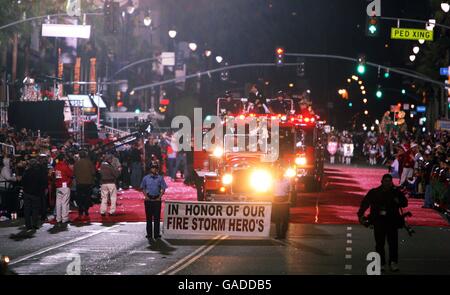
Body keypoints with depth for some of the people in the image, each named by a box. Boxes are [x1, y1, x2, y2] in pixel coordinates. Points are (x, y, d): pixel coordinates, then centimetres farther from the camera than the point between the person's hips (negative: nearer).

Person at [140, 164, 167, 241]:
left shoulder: (160, 178, 3)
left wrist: (159, 197, -6)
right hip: (148, 199, 1)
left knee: (157, 217, -1)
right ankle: (149, 235, 9)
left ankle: (156, 234, 4)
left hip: (157, 199, -1)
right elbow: (143, 188, 10)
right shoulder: (146, 178, 6)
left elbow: (163, 189, 4)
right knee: (149, 217, 4)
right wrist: (146, 196, -3)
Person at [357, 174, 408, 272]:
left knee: (393, 242, -8)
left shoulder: (396, 192, 4)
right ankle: (381, 263, 9)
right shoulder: (374, 192, 3)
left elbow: (405, 203, 10)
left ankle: (393, 262, -5)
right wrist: (361, 215, -4)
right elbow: (365, 203, 7)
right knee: (379, 243, 3)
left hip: (392, 221, 0)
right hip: (378, 221, 0)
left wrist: (399, 202, -13)